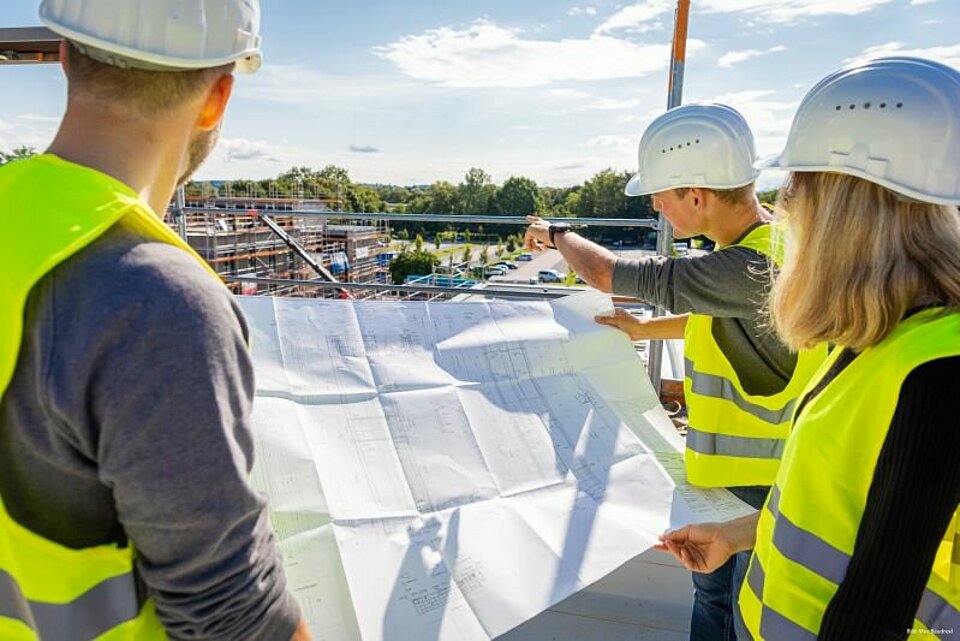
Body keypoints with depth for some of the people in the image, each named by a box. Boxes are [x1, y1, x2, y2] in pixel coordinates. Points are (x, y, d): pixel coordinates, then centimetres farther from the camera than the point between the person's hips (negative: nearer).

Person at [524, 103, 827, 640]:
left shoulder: (750, 268, -33)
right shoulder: (768, 239, -2)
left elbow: (606, 273, -25)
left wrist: (557, 234, -5)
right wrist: (646, 329, 12)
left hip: (761, 485, -9)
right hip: (725, 469, 9)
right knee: (713, 593, 27)